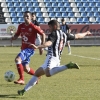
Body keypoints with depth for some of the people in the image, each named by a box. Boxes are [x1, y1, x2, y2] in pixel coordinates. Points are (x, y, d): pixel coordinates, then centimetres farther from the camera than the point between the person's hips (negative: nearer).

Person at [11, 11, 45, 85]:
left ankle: (21, 79, -23)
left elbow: (43, 34, -5)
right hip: (23, 48, 7)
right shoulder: (21, 26, 5)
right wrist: (13, 38, -8)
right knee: (26, 69, 11)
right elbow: (17, 35, 16)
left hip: (30, 49, -7)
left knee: (17, 59, -27)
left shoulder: (33, 27, -11)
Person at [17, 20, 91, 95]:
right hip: (57, 59, 10)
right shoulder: (64, 35, 22)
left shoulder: (54, 34, -1)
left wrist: (38, 47, -35)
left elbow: (49, 43, -21)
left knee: (48, 73, -38)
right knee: (37, 73, 15)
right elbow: (77, 36, 34)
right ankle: (25, 90, 13)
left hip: (52, 57, -10)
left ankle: (68, 66, -37)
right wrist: (86, 33, 53)